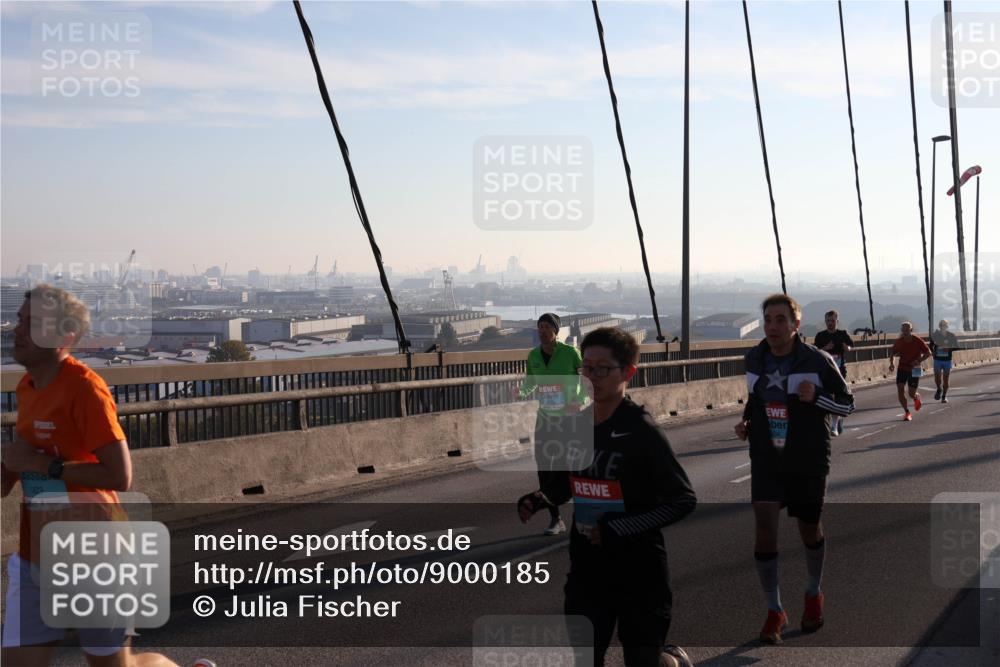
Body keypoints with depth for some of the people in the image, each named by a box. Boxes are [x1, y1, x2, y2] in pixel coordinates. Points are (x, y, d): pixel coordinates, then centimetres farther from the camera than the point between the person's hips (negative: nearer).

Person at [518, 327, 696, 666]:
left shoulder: (642, 431, -16)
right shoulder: (577, 424, 2)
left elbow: (683, 499, -16)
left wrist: (619, 529, -24)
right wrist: (538, 499, -3)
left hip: (638, 572, -5)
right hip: (587, 567, 5)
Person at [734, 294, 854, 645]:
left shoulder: (818, 362, -11)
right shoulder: (754, 359, 0)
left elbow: (848, 404, -3)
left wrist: (816, 397, -21)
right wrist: (746, 422, 2)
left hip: (808, 461, -2)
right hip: (766, 459, 2)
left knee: (810, 530, 12)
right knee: (765, 528, -11)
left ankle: (814, 594, 41)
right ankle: (774, 611, 3)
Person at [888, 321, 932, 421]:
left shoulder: (918, 341, -12)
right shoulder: (899, 341, -4)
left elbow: (928, 352, -8)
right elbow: (892, 353, 9)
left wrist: (919, 361, -22)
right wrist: (891, 363, -10)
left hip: (914, 369, -2)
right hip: (902, 368, 2)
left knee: (912, 394, -1)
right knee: (900, 390, -12)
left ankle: (917, 397, 39)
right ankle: (907, 413, 2)